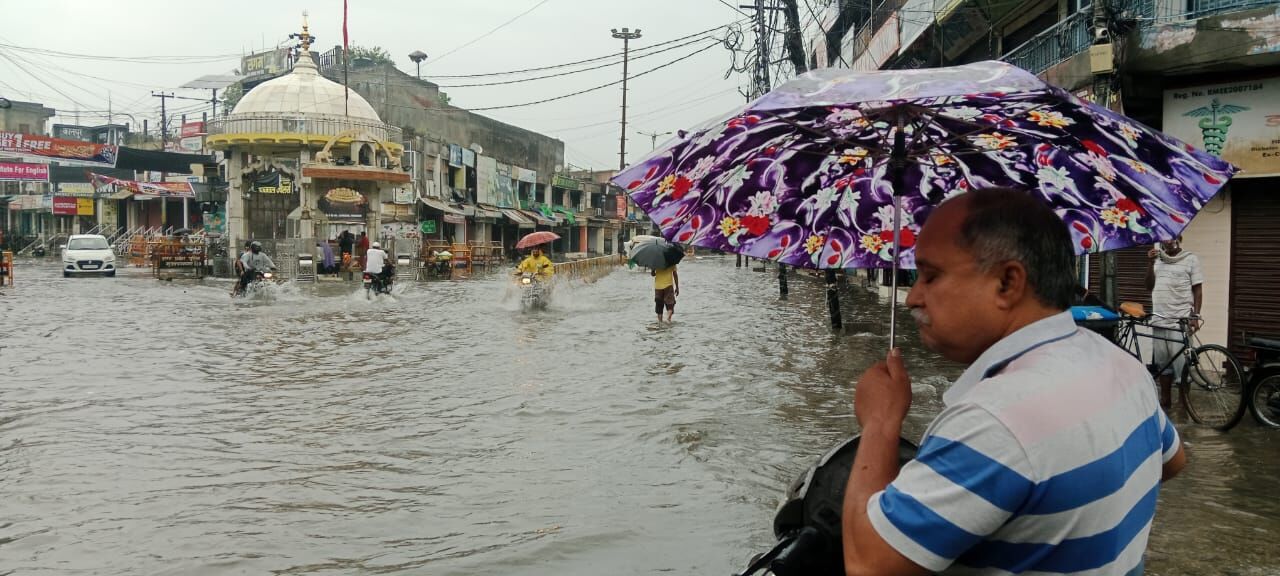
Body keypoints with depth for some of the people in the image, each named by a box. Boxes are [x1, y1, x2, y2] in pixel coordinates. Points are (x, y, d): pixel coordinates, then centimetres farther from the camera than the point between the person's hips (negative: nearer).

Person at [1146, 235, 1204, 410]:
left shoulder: (1191, 259, 1)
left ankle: (1184, 402, 3)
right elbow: (1149, 286, 9)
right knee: (1162, 361, 9)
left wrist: (1195, 316, -8)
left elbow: (1197, 290, 0)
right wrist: (1150, 263, -2)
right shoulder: (1157, 260, 12)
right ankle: (1165, 399, 18)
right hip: (1159, 319, 4)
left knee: (1181, 361, -6)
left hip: (1181, 320, -4)